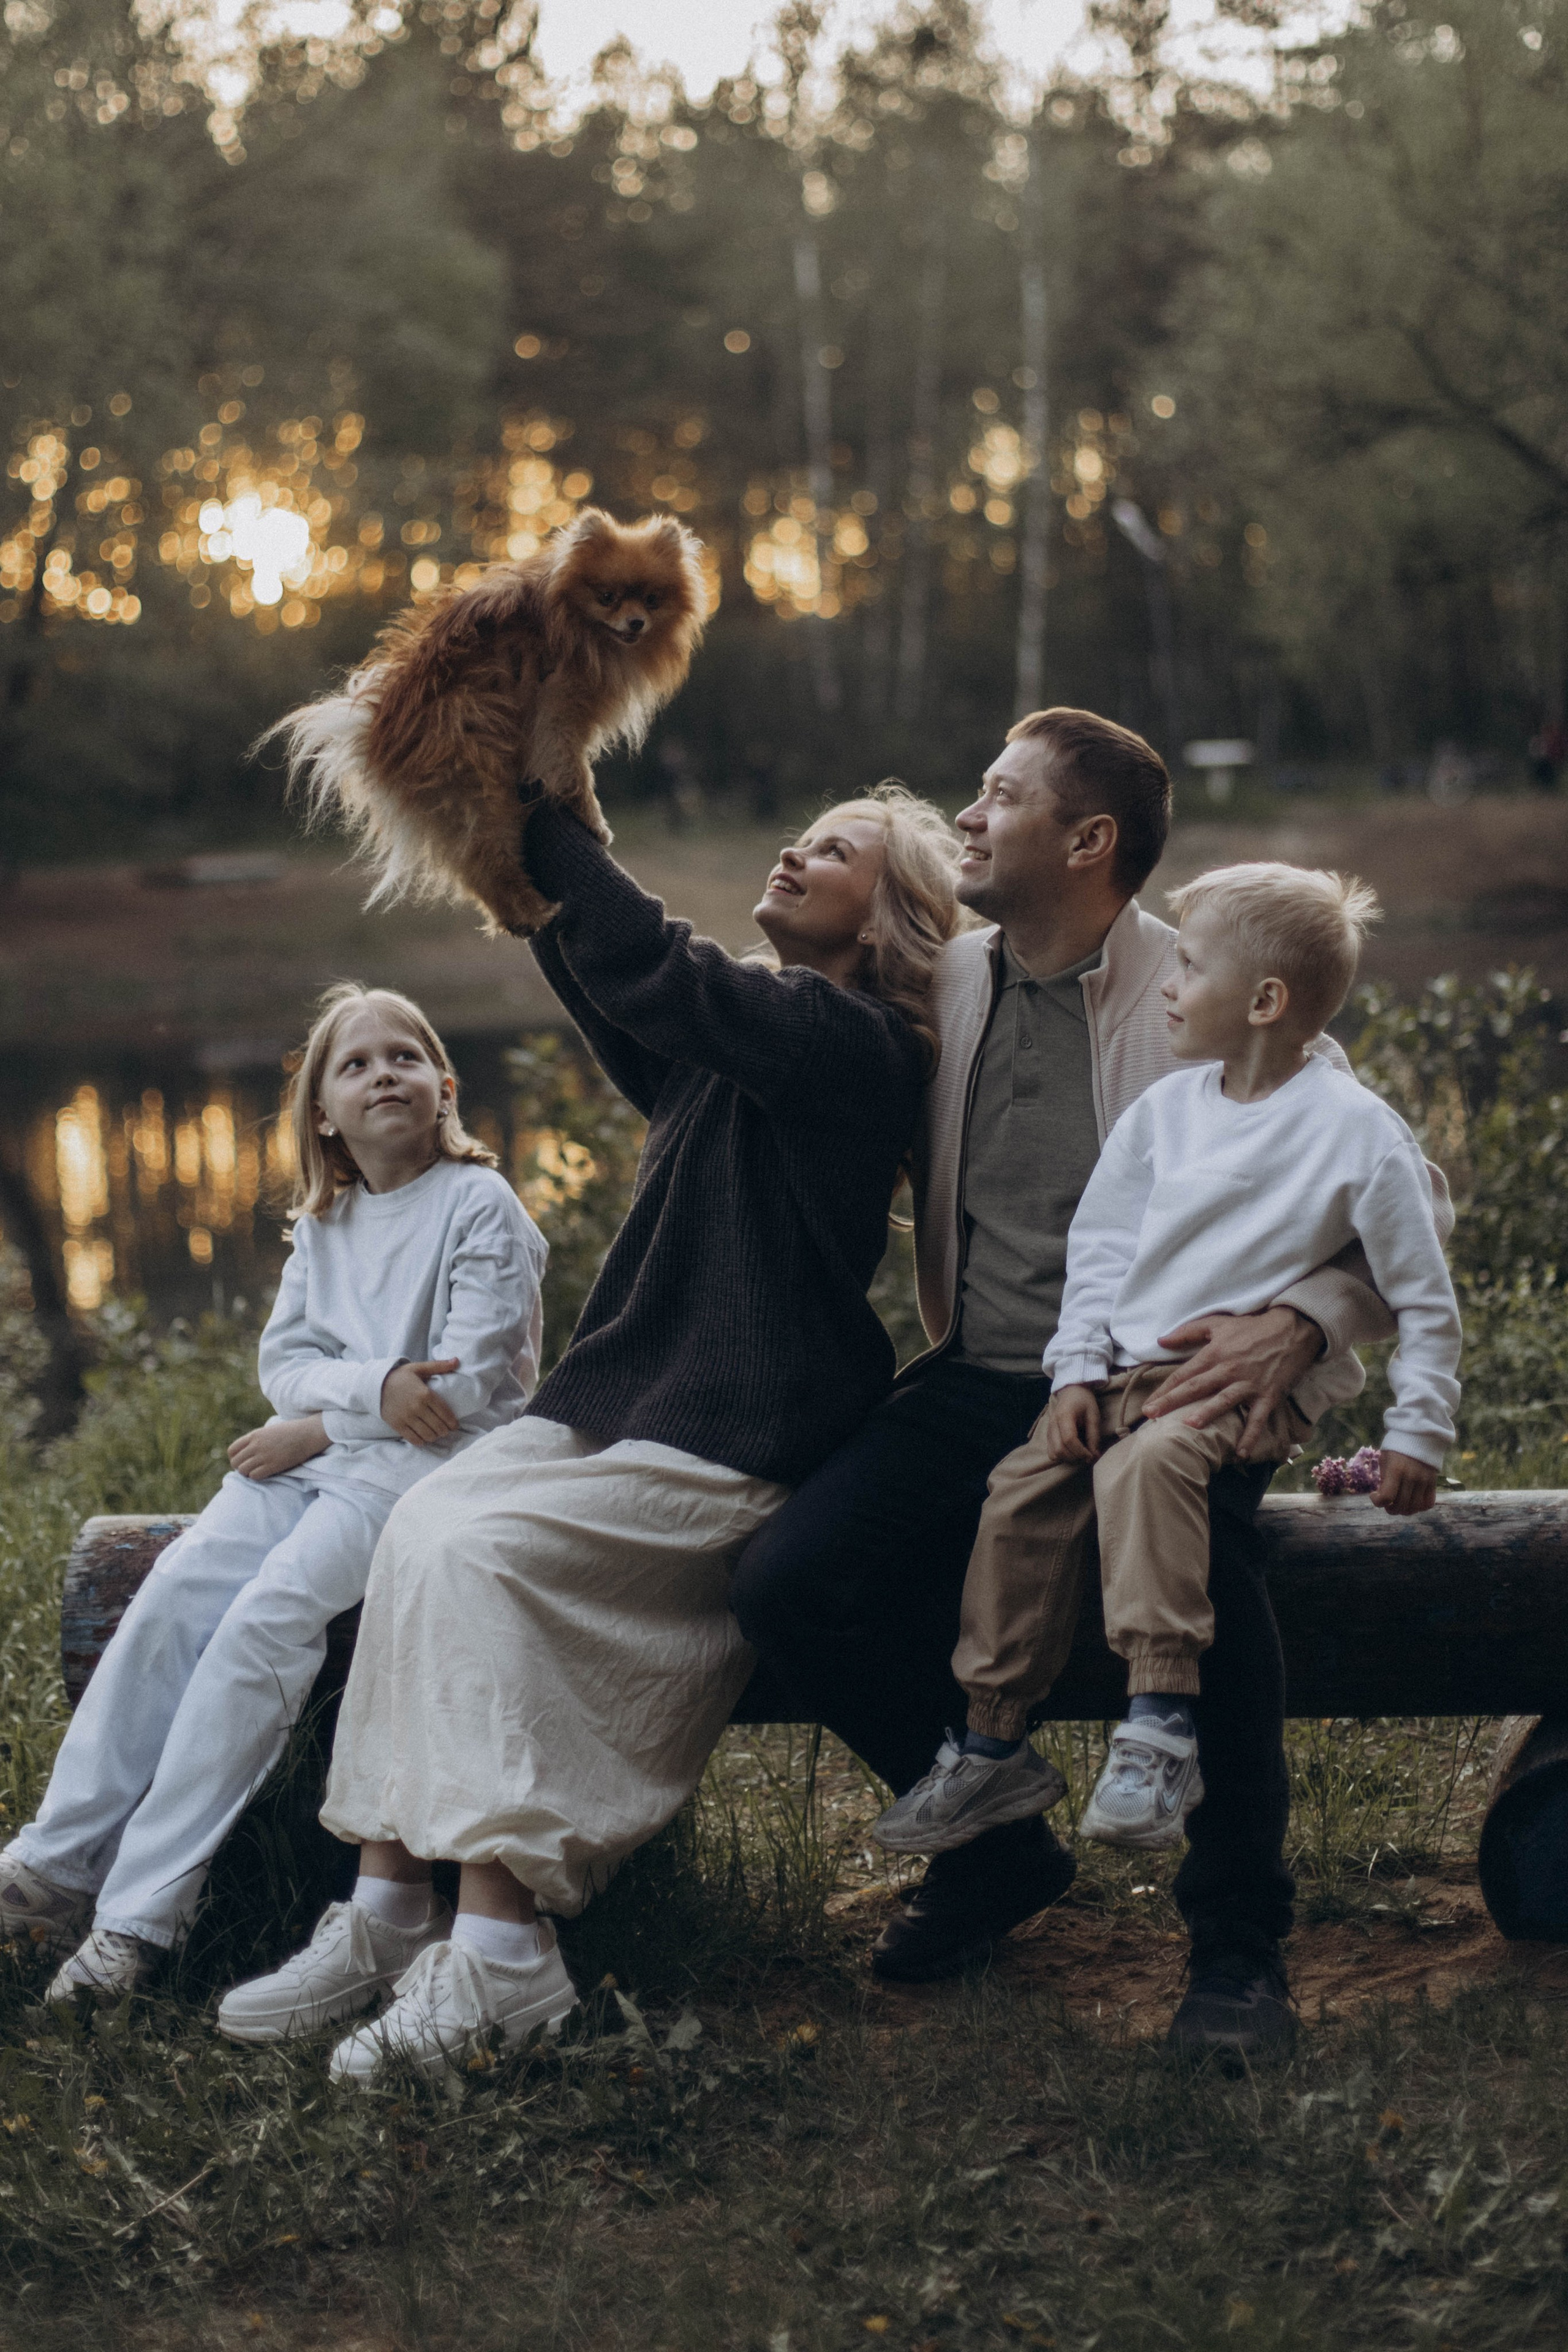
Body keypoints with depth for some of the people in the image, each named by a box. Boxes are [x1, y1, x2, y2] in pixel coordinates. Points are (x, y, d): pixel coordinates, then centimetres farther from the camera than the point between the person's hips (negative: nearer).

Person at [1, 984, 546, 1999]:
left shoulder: (482, 1208, -4)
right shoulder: (323, 1223, 18)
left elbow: (468, 1390, -12)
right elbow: (285, 1362, 9)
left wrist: (323, 1425, -9)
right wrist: (374, 1387, -13)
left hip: (427, 1463, -6)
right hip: (312, 1458, 6)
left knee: (268, 1616, -27)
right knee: (174, 1591, -19)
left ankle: (138, 1912, -27)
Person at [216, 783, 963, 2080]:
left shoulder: (846, 1039, -11)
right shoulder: (741, 1035, 18)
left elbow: (645, 964, -20)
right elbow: (597, 970, 21)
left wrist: (545, 813, -13)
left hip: (732, 1440, -9)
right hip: (616, 1393, 9)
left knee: (475, 1553, -26)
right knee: (417, 1531, -14)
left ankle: (501, 1949, -26)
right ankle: (389, 1909, -15)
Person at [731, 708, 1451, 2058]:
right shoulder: (947, 984, 11)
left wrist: (1297, 1325, -27)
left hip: (1157, 1385, -5)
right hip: (981, 1388, 5)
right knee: (787, 1586, -17)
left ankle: (1238, 1939, -13)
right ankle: (997, 1854, 8)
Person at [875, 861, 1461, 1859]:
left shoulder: (1357, 1129, -9)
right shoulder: (1166, 1107, 7)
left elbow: (1425, 1298, -4)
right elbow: (1101, 1241, 12)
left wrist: (1419, 1435, -5)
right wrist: (1077, 1372, 1)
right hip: (1129, 1370, 6)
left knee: (1148, 1462, -34)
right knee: (1025, 1487, -12)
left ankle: (1160, 1731, -35)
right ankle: (996, 1746, -1)